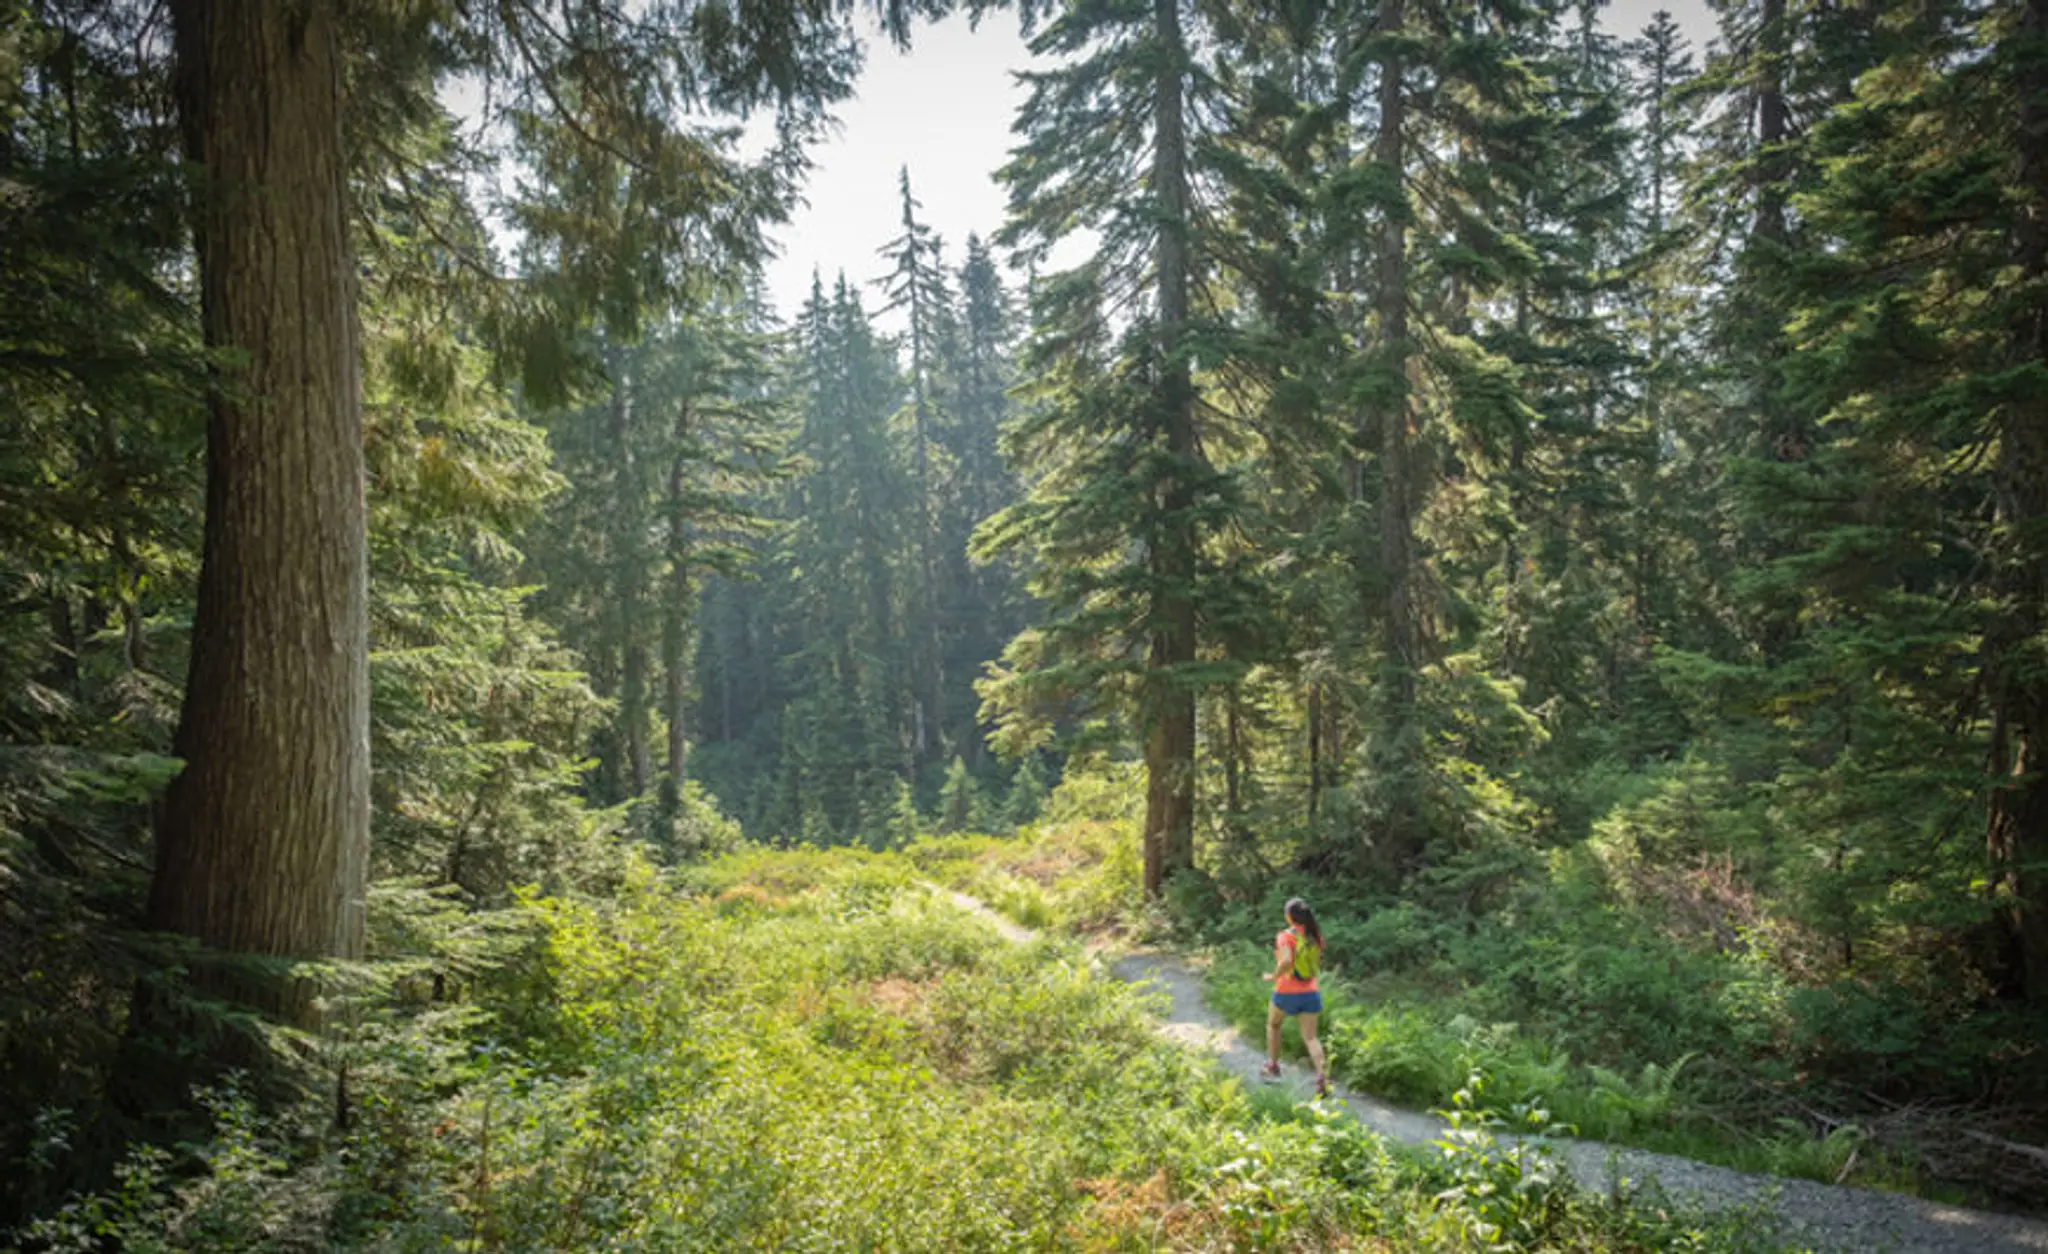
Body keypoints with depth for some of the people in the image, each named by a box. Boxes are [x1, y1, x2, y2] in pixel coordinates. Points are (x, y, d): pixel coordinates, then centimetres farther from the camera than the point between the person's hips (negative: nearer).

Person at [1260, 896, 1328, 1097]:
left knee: (1273, 1024, 24)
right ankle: (1322, 1076, -18)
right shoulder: (1315, 936, 3)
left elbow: (1286, 961, -31)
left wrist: (1273, 976, -15)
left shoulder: (1286, 936, -15)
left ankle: (1273, 1066, 32)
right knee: (1310, 1037, 2)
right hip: (1310, 992, 4)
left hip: (1286, 992, -4)